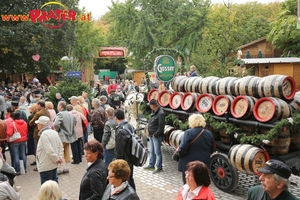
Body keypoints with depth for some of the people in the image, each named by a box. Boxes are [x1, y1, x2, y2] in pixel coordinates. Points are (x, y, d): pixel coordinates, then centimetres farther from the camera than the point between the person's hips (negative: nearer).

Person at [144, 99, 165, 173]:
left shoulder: (160, 113, -19)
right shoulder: (154, 111, 10)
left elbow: (161, 127, -21)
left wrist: (155, 134, -16)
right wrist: (149, 132, 10)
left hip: (156, 136, -9)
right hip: (151, 135, 9)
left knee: (157, 152, 1)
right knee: (152, 151, 19)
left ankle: (159, 167, 12)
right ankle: (151, 165, 31)